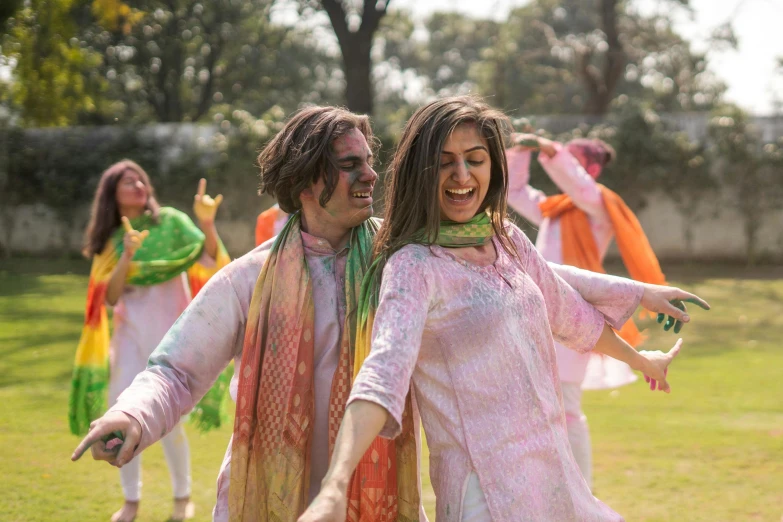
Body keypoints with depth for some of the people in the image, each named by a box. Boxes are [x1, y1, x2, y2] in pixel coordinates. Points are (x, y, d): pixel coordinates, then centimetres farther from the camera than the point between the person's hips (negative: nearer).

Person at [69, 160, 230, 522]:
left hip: (169, 333, -3)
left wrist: (207, 222, -30)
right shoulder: (111, 241, 7)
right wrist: (127, 257, -18)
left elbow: (210, 262, -13)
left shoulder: (170, 222, -3)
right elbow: (110, 298, -4)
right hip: (129, 334, 4)